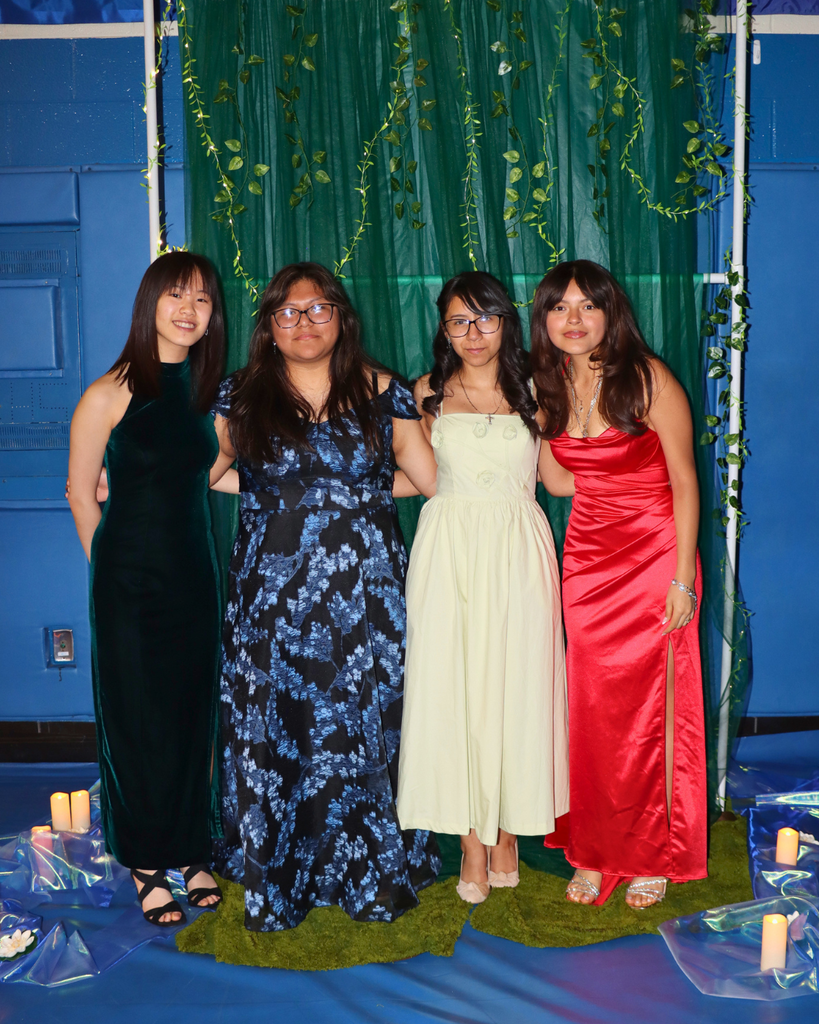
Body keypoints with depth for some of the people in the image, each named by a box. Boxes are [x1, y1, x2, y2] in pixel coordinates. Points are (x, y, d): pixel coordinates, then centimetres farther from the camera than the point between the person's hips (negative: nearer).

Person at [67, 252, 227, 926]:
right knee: (138, 721, 4)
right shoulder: (109, 395, -10)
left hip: (194, 573, 4)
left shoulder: (208, 391, 4)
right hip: (130, 581, -4)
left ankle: (193, 854, 27)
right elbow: (82, 495, -2)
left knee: (195, 715, 10)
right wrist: (117, 568, 4)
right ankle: (148, 865, 22)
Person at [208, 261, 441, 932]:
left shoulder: (381, 392, 5)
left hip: (364, 590, 0)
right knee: (273, 730, 4)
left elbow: (436, 479, 7)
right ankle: (275, 884, 20)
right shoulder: (242, 396, 7)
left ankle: (374, 876, 21)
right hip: (273, 592, 1)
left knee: (365, 723, 3)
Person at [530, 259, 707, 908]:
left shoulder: (647, 378, -12)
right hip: (586, 561, 5)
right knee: (592, 711, 8)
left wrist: (683, 579, -13)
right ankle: (596, 853, 22)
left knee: (651, 709, 3)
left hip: (654, 558, -4)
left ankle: (654, 856, 20)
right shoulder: (549, 386, 4)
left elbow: (684, 483, -10)